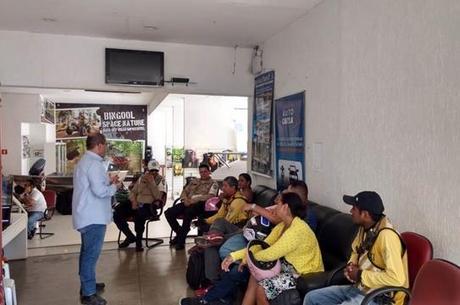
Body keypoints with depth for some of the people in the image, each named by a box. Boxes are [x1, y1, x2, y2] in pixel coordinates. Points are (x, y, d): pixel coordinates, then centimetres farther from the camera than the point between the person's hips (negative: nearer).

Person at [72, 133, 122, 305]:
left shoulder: (85, 161, 14)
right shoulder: (94, 163, -19)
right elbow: (100, 191, -26)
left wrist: (107, 181, 11)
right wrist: (114, 187, -10)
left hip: (86, 215, 11)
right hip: (94, 217, -11)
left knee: (87, 252, 21)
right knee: (91, 254, -3)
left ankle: (87, 283, 35)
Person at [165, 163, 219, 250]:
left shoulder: (213, 183, 7)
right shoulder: (194, 181, 26)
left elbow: (210, 196, -9)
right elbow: (184, 192, 22)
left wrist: (193, 200, -16)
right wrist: (185, 200, -3)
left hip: (200, 204, -6)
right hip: (188, 203, 6)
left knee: (187, 212, -37)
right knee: (168, 212, -13)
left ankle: (181, 241, -23)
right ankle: (179, 233, 5)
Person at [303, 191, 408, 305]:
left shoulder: (387, 236, -26)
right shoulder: (364, 228, 1)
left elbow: (397, 278, -32)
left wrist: (361, 275, -21)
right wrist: (351, 265, -1)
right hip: (360, 288, 9)